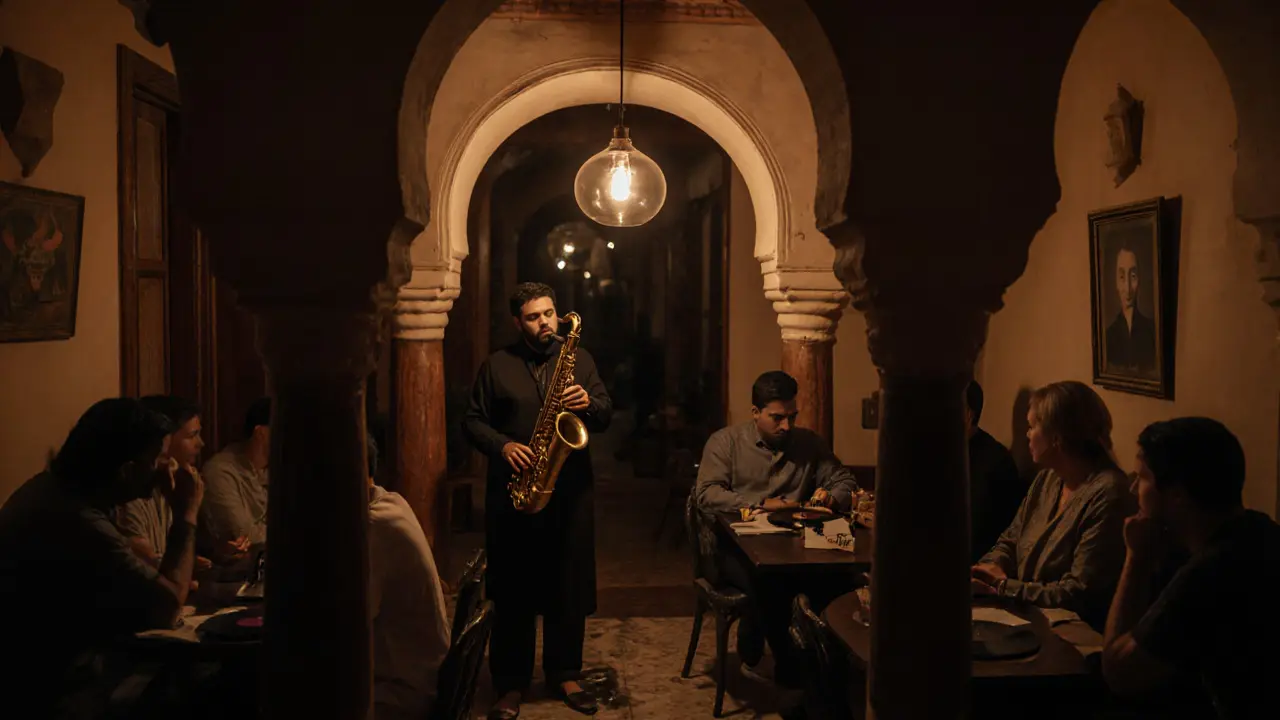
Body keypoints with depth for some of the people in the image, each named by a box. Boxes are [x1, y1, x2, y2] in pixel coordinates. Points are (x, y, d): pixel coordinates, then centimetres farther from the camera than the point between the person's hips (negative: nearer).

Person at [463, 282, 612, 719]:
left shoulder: (579, 359, 10)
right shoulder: (496, 366, 5)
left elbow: (606, 417, 6)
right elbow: (472, 421, 4)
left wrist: (589, 404, -16)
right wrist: (502, 445, -13)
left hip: (571, 491, 2)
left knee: (569, 585, 7)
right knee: (514, 591, 4)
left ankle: (564, 674, 23)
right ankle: (510, 683, 16)